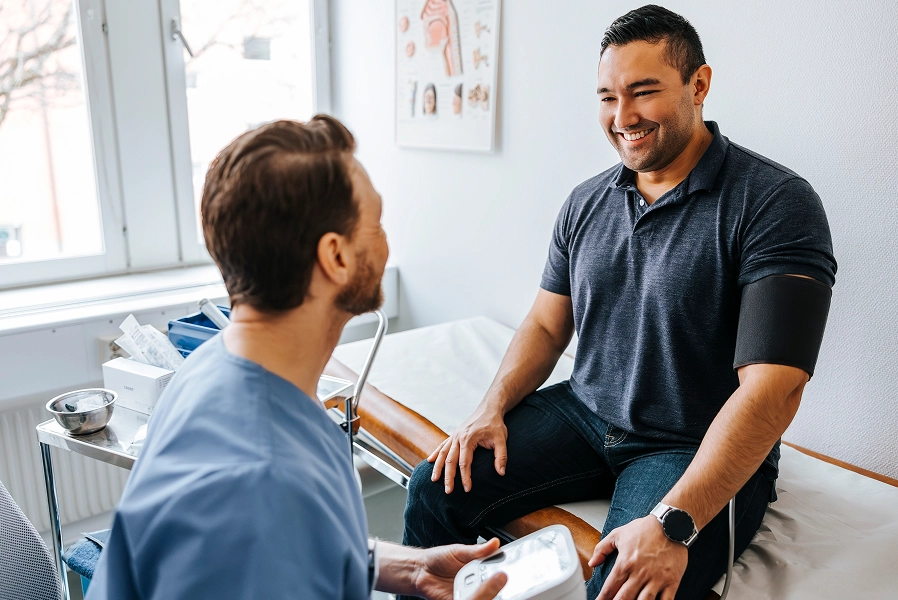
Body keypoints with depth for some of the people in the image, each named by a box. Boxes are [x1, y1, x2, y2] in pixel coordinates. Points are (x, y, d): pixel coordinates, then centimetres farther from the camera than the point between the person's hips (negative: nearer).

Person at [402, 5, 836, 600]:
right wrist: (492, 409, -6)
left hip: (697, 448, -4)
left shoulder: (774, 202, -15)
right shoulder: (587, 203, 5)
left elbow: (773, 387, -22)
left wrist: (672, 523, -28)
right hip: (582, 414, 5)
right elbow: (546, 325, 11)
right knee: (437, 488, -7)